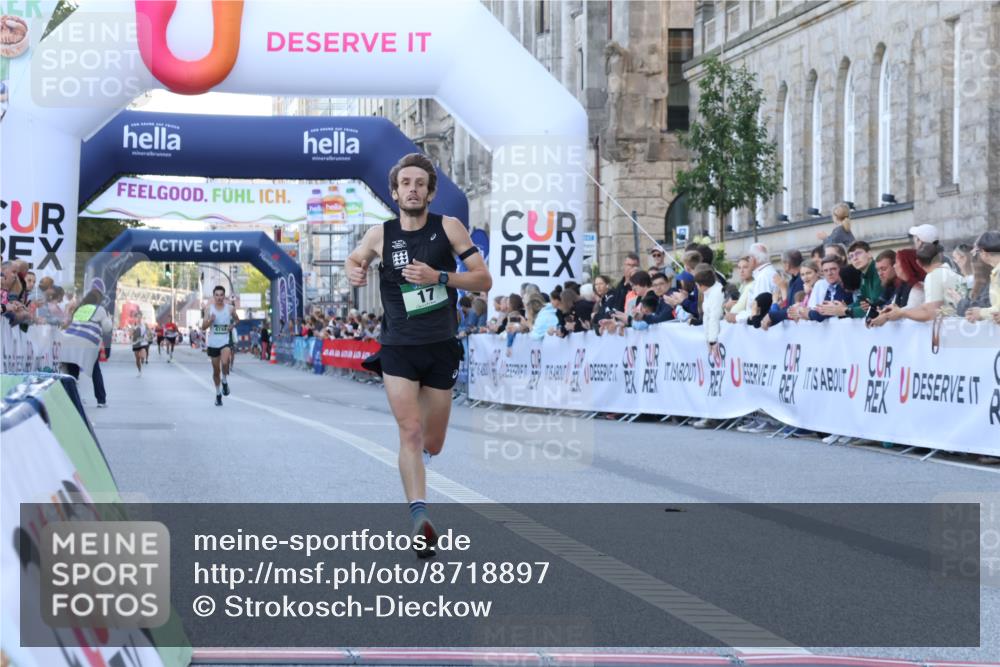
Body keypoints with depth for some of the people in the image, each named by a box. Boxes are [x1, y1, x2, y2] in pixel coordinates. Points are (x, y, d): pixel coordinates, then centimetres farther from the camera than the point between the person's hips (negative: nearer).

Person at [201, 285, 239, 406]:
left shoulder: (230, 308, -2)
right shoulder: (209, 309, -3)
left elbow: (237, 319, 17)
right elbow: (203, 327, -3)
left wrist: (233, 325, -4)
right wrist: (210, 321, -23)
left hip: (226, 341, -1)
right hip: (213, 342, 1)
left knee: (225, 362, -29)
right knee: (216, 370, 10)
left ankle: (225, 381, -1)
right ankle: (218, 393, 27)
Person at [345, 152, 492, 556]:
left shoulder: (448, 228, -3)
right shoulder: (380, 235, 0)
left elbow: (484, 281, -5)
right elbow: (354, 259, 22)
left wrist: (439, 276, -20)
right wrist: (354, 270, -3)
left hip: (441, 349, 1)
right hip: (398, 349, -1)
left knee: (432, 445, 10)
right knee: (411, 430, -20)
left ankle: (414, 457, 46)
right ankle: (420, 517, -26)